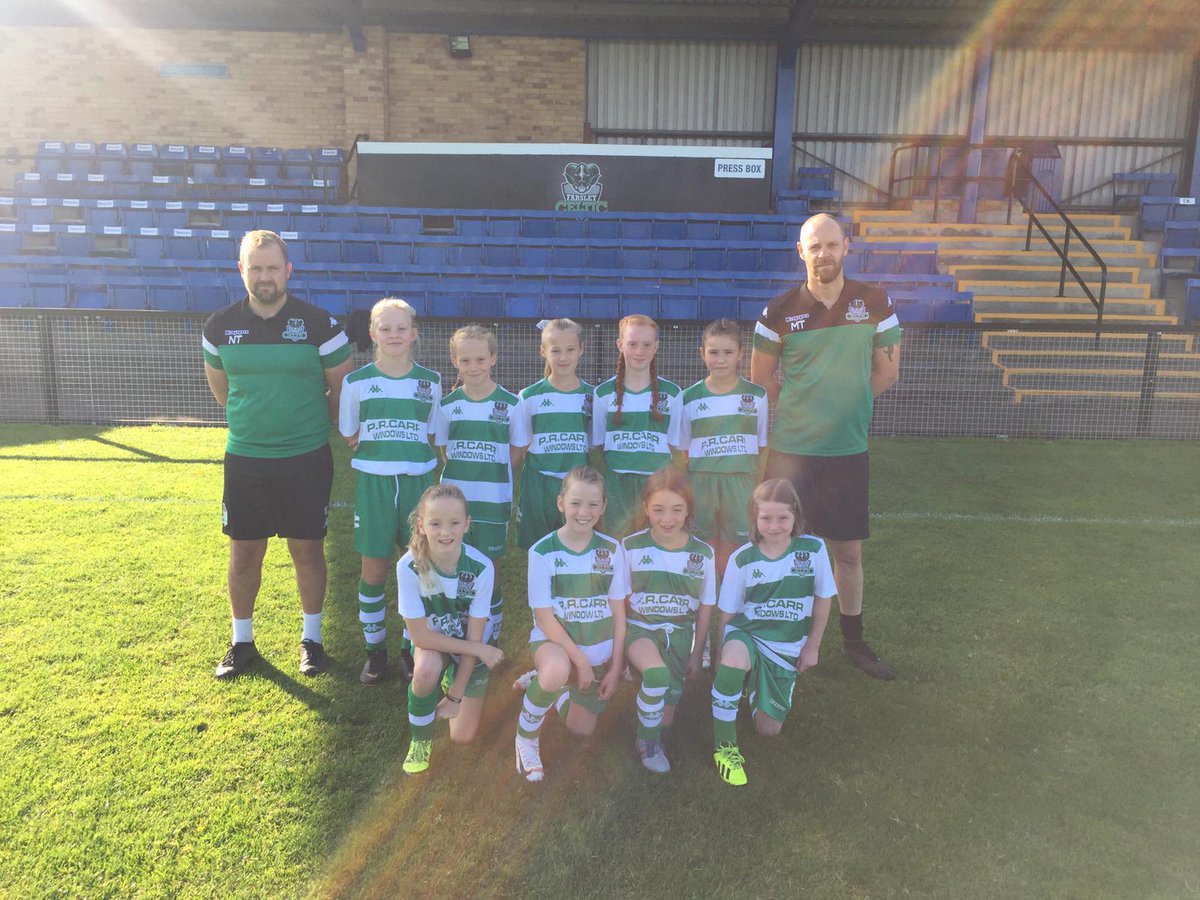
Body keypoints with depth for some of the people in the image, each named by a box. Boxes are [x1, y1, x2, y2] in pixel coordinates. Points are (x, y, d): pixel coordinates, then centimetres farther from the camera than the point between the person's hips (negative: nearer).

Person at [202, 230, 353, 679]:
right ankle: (242, 641, 27)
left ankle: (312, 638, 24)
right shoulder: (220, 325, 1)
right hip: (245, 459, 3)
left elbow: (342, 385, 2)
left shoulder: (318, 323, -8)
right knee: (244, 553, 10)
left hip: (306, 458, -2)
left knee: (307, 549, 7)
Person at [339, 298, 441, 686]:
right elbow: (351, 438, 7)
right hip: (373, 483, 0)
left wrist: (409, 452, -2)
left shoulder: (430, 381, 3)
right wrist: (382, 450, -3)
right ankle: (375, 650, 22)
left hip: (418, 482, 1)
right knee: (374, 570, 5)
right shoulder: (356, 382, 1)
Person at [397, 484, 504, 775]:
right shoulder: (409, 567, -29)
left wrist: (456, 694, -15)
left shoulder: (482, 568, -28)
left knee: (462, 737, -3)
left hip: (474, 647, 1)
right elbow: (420, 635, -22)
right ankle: (420, 740, -5)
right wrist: (481, 650, -24)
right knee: (427, 669, -36)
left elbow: (474, 636, -18)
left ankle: (452, 682, 28)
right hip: (431, 644, 0)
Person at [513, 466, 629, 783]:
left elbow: (618, 612, -2)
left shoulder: (612, 549, -6)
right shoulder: (542, 552, -14)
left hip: (600, 652, 4)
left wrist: (615, 667, -5)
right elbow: (543, 616, -14)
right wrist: (581, 661, -18)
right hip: (554, 640, -4)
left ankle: (542, 683, 33)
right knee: (556, 670, -38)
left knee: (581, 729, 7)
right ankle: (526, 738, -9)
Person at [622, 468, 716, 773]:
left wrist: (697, 653, 8)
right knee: (657, 673, -32)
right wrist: (621, 647, -6)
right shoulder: (630, 547, -9)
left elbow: (705, 607, 5)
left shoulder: (702, 553, -5)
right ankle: (646, 742, -8)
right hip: (639, 627, -2)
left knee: (665, 719, -4)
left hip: (679, 633, 2)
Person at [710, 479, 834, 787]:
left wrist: (812, 646, 3)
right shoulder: (742, 559, -12)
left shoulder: (813, 550, -11)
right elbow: (727, 613, -5)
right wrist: (721, 656, -7)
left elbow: (822, 599, 1)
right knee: (733, 662, -39)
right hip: (746, 634, -2)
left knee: (768, 729, 4)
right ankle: (724, 746, -18)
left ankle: (758, 686, 38)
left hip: (787, 647, 2)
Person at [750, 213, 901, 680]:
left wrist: (844, 404, 3)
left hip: (848, 449, 1)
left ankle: (854, 641, 30)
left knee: (848, 550, 12)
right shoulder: (780, 311, -3)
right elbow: (761, 379, 4)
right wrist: (801, 412, 2)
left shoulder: (875, 303, -1)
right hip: (789, 448, -1)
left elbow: (886, 372, 6)